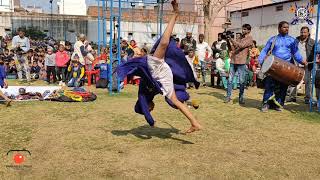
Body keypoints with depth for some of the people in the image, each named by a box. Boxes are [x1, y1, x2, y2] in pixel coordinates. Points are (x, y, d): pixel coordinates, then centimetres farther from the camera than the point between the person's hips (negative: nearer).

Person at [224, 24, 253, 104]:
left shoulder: (249, 38, 0)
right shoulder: (241, 38, 21)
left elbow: (241, 45, -15)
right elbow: (233, 48, 17)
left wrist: (231, 39, -17)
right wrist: (229, 41, 5)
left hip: (241, 62, -6)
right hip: (233, 61, 6)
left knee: (242, 81, -2)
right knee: (230, 80, 2)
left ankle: (241, 97, 8)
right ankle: (228, 96, 8)